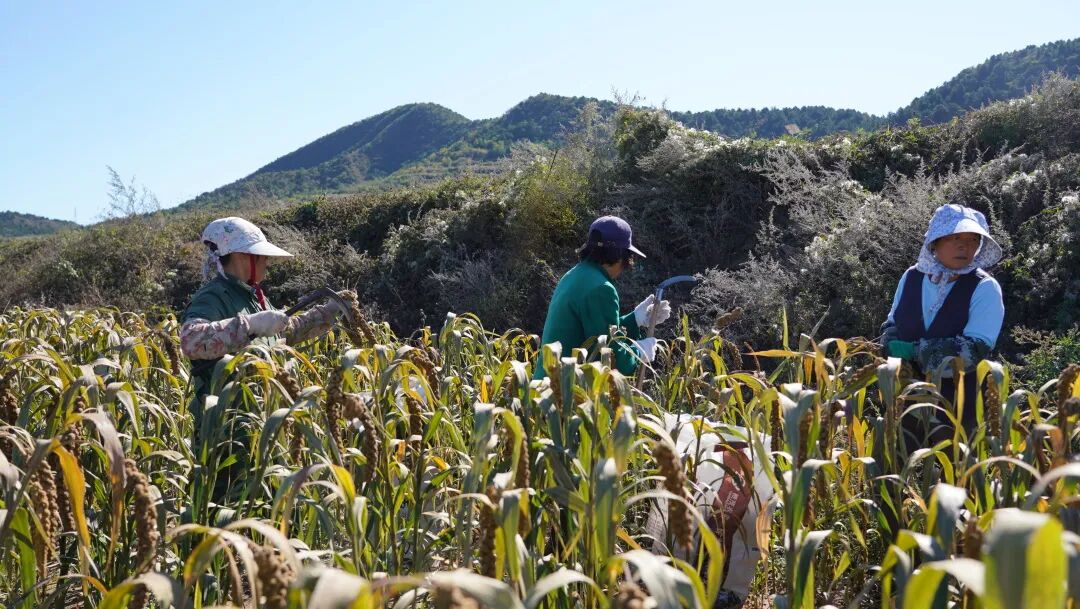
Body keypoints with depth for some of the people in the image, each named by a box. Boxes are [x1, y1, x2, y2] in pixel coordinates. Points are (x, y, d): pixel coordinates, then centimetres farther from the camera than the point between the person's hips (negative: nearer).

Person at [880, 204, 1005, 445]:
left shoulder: (985, 289, -11)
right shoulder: (912, 277, 1)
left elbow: (974, 351, -20)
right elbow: (891, 326, 11)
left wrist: (914, 351, -24)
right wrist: (894, 345, -11)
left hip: (955, 403, -3)